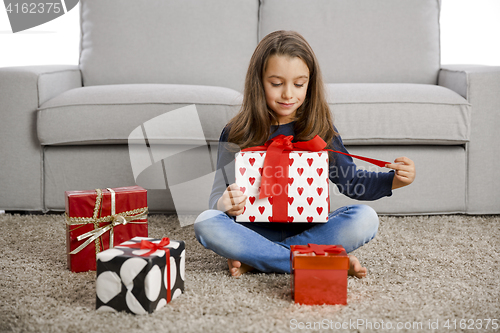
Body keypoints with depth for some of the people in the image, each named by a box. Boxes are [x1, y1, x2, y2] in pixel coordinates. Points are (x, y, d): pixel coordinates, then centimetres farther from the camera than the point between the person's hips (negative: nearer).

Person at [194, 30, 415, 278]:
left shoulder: (321, 130, 4)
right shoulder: (236, 134, -1)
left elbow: (351, 181, 7)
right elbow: (219, 195, -1)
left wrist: (395, 179, -11)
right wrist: (225, 202, -27)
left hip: (308, 228, 1)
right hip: (259, 228, -1)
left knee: (365, 219, -24)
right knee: (206, 223, -30)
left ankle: (254, 259, -23)